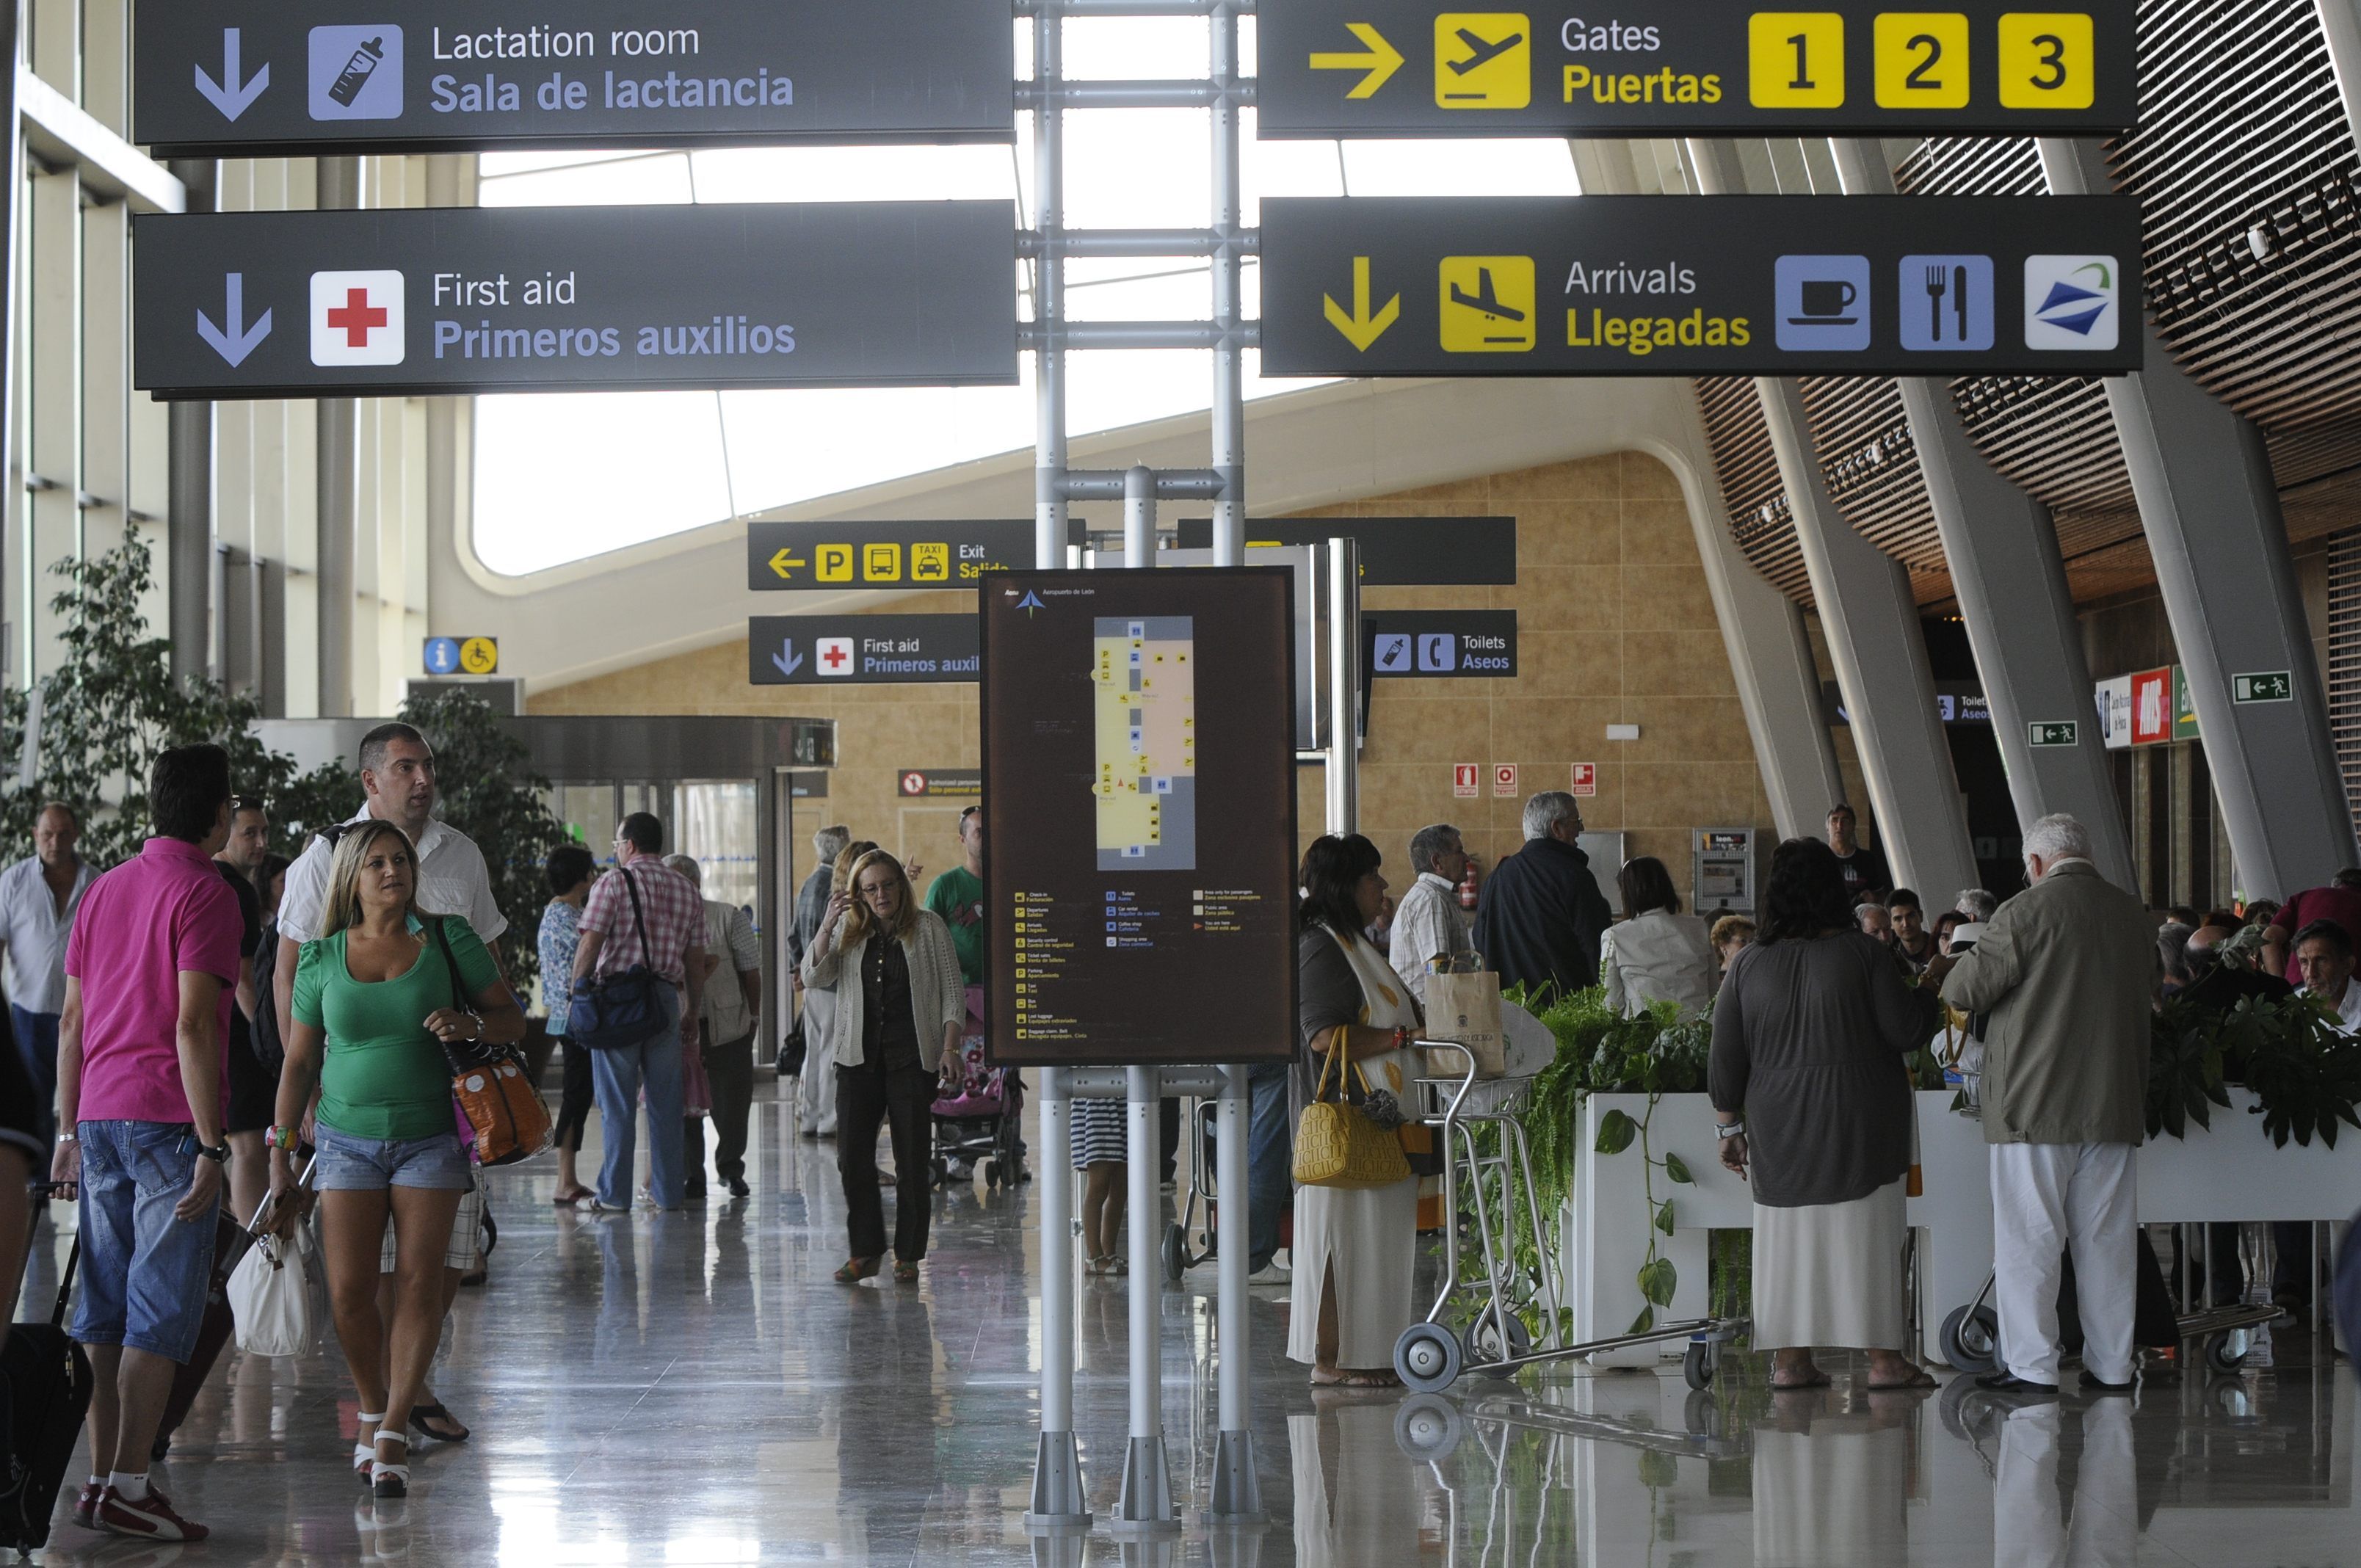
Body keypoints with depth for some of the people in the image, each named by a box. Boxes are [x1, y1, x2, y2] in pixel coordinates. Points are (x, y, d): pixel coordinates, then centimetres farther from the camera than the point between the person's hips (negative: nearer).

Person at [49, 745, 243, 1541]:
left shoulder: (103, 889, 14)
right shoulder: (204, 893, -8)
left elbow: (71, 1019, 15)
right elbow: (193, 1026, -16)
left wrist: (70, 1129, 20)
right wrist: (211, 1146, -15)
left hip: (101, 1117, 7)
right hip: (170, 1118, -7)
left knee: (104, 1305, 10)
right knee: (162, 1306, -5)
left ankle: (99, 1478, 12)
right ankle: (127, 1486, -8)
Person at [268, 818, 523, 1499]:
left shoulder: (448, 940, 0)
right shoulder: (322, 959, 4)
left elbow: (514, 1021, 4)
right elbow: (299, 1063, 10)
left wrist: (471, 1023, -18)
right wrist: (280, 1154, 6)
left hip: (431, 1137, -1)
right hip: (348, 1141, 1)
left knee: (419, 1283, -8)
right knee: (349, 1291, -7)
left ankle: (395, 1433, -2)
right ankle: (372, 1409, 17)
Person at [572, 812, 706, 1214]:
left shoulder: (613, 884, -5)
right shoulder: (687, 891, 11)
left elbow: (589, 945, -11)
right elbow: (695, 960, 14)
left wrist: (576, 995, -1)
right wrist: (691, 1012, 21)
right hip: (667, 998, 4)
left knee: (617, 1103, 0)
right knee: (665, 1101, 9)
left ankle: (615, 1195, 1)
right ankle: (668, 1192, 12)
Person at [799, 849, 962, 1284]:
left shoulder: (928, 927, 2)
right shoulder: (849, 931, 9)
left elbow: (952, 991, 1)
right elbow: (813, 979, -1)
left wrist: (950, 1048, -9)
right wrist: (828, 926, -11)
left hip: (913, 1057, -3)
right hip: (859, 1056, 3)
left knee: (912, 1160, 0)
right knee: (853, 1157, 0)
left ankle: (909, 1255, 9)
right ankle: (865, 1251, 11)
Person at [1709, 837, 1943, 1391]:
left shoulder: (1749, 966, 1)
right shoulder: (1863, 952, -9)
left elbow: (1725, 1063, 3)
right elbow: (1906, 1031, -8)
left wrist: (1729, 1128, 11)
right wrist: (1930, 988, 9)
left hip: (1780, 1132, 3)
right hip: (1860, 1127, -3)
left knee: (1788, 1236, 7)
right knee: (1867, 1236, 2)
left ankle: (1791, 1360, 7)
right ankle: (1883, 1358, 3)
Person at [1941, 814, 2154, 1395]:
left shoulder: (2025, 914, -11)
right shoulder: (2135, 917, 7)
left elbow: (1964, 991, -6)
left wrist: (1965, 963, 16)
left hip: (2036, 1106, -5)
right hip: (2114, 1102, 5)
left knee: (2027, 1238, 1)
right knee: (2105, 1238, 10)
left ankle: (2031, 1365, 0)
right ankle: (2111, 1364, 13)